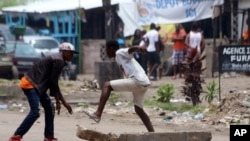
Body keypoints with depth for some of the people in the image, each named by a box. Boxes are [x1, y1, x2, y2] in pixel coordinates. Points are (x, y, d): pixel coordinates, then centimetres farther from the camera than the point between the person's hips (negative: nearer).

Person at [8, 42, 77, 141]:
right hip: (30, 84, -11)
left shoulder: (57, 60, 20)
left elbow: (53, 83, 24)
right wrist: (58, 101, -6)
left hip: (35, 85, 11)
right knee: (35, 112, -18)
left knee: (49, 108, 15)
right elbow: (53, 82, -14)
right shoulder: (58, 61, -11)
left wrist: (64, 103, 24)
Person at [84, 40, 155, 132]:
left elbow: (131, 49, -20)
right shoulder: (119, 58, 29)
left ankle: (97, 114, -14)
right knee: (139, 110, 21)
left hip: (137, 81, -10)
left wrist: (139, 48, -41)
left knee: (107, 85, -7)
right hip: (143, 84, 10)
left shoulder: (120, 52, 2)